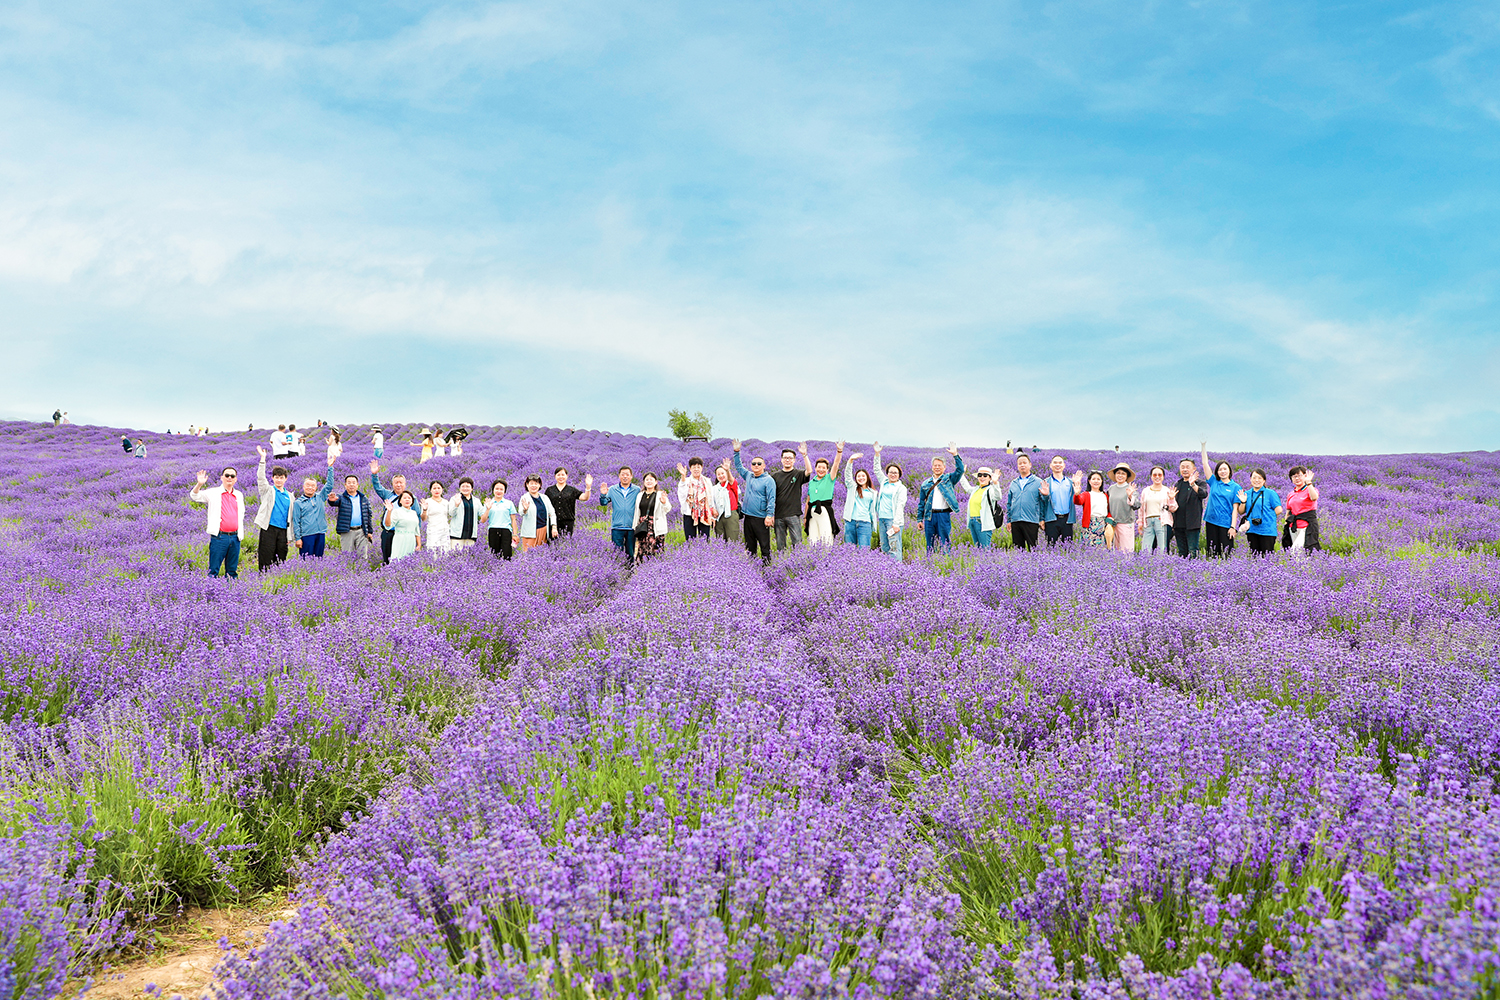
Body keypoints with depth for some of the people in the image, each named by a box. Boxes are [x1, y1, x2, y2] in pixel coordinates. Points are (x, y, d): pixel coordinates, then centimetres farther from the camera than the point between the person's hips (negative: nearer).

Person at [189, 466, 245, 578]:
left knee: (232, 570, 9)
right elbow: (194, 496, -6)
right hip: (219, 536, -4)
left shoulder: (239, 495, 16)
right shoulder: (213, 493, 3)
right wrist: (199, 484, -25)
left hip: (235, 537, 4)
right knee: (214, 570, -4)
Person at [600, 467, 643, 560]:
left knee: (630, 553, 5)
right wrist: (603, 495, -13)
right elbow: (604, 503, 5)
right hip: (616, 527, 0)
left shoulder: (637, 490, 6)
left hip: (631, 528, 0)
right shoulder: (612, 490, 8)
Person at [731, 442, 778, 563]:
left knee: (765, 546, -4)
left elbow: (771, 499, -12)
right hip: (748, 516, 7)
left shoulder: (768, 480, -7)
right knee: (749, 545, 11)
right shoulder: (748, 476, 13)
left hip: (761, 518, -7)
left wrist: (769, 515, -19)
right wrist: (736, 452, 21)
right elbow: (739, 466, 28)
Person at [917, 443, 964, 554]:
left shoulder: (948, 479, 9)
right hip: (929, 516, 3)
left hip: (943, 515, -3)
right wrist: (919, 519, 11)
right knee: (930, 545, 6)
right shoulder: (926, 483, 15)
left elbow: (960, 470, -7)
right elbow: (921, 503, 16)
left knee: (945, 544, -2)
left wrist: (955, 455, -16)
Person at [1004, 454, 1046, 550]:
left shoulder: (1038, 482, 4)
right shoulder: (1013, 483, 16)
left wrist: (1042, 519, -4)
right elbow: (1009, 503, 20)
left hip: (1031, 521, -4)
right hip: (1015, 521, 4)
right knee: (1017, 549, 5)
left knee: (1033, 548, -5)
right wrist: (1008, 520, 13)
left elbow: (1043, 501, 2)